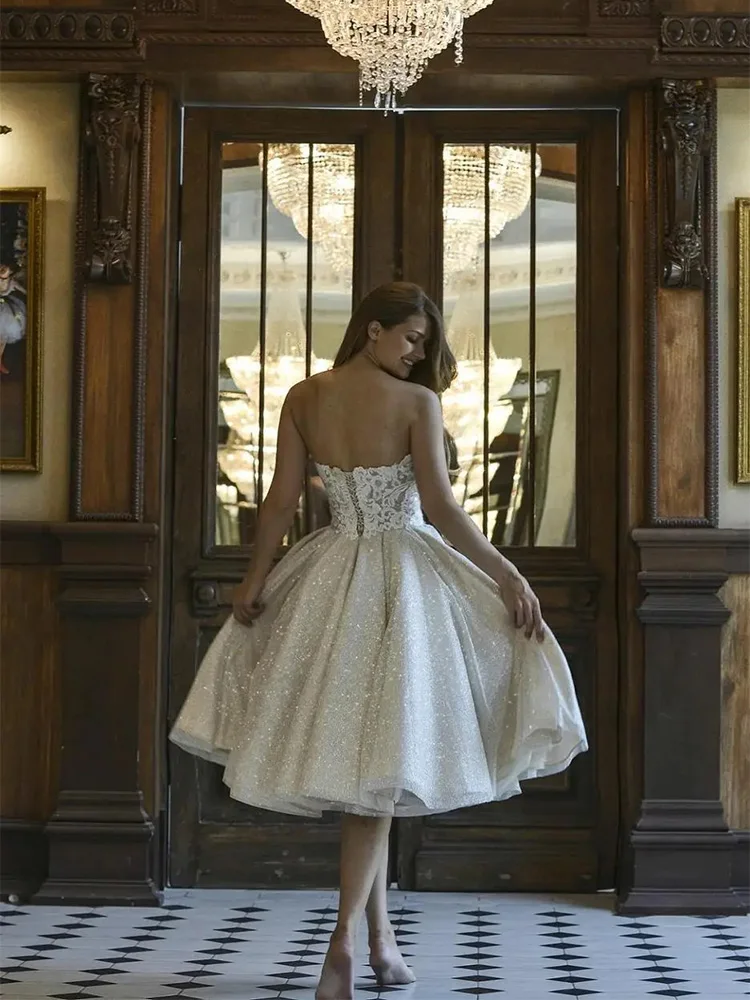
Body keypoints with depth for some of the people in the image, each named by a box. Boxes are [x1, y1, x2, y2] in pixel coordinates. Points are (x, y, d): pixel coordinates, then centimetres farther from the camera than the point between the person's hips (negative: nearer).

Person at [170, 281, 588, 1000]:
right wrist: (508, 576, -11)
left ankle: (380, 935, 17)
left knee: (350, 746, 12)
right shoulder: (418, 402, -10)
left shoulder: (303, 398, 2)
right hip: (402, 579, -4)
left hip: (329, 577, 4)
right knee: (381, 756, -1)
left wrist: (255, 579, 13)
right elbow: (440, 509, -15)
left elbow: (281, 500, 3)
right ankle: (345, 937, -12)